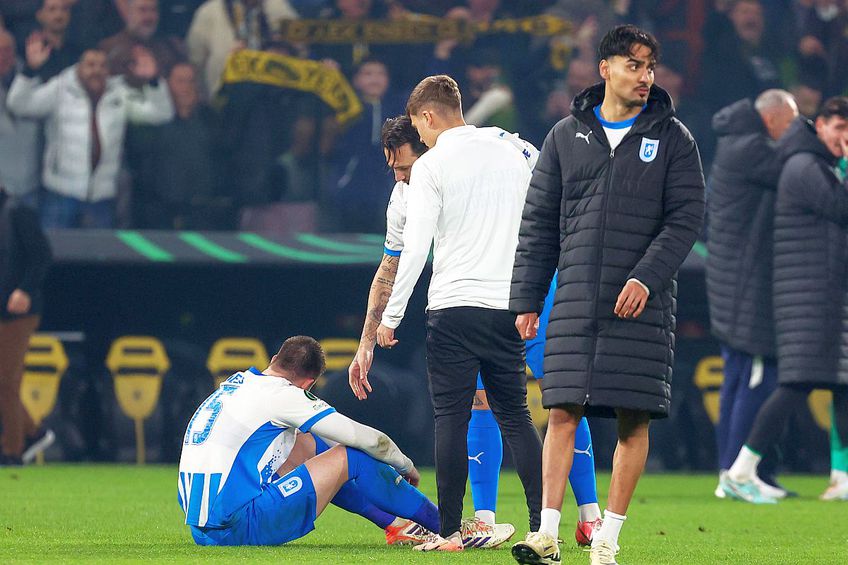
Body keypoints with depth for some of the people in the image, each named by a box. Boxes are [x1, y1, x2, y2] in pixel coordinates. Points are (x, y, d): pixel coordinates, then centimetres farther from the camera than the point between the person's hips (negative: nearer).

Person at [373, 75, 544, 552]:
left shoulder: (431, 166, -4)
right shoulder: (512, 155, 11)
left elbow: (415, 248, -9)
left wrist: (391, 317, -3)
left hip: (453, 305, -4)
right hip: (507, 306, 4)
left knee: (452, 419, 0)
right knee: (516, 415, 9)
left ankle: (450, 531, -2)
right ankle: (542, 525, 0)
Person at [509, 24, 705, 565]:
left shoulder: (672, 138, 5)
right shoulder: (567, 136, 10)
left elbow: (687, 217, -2)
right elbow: (539, 223, 12)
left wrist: (646, 278, -15)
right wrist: (527, 299, 7)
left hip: (642, 302, -1)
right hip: (575, 302, 1)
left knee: (634, 419, -2)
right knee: (563, 411, -6)